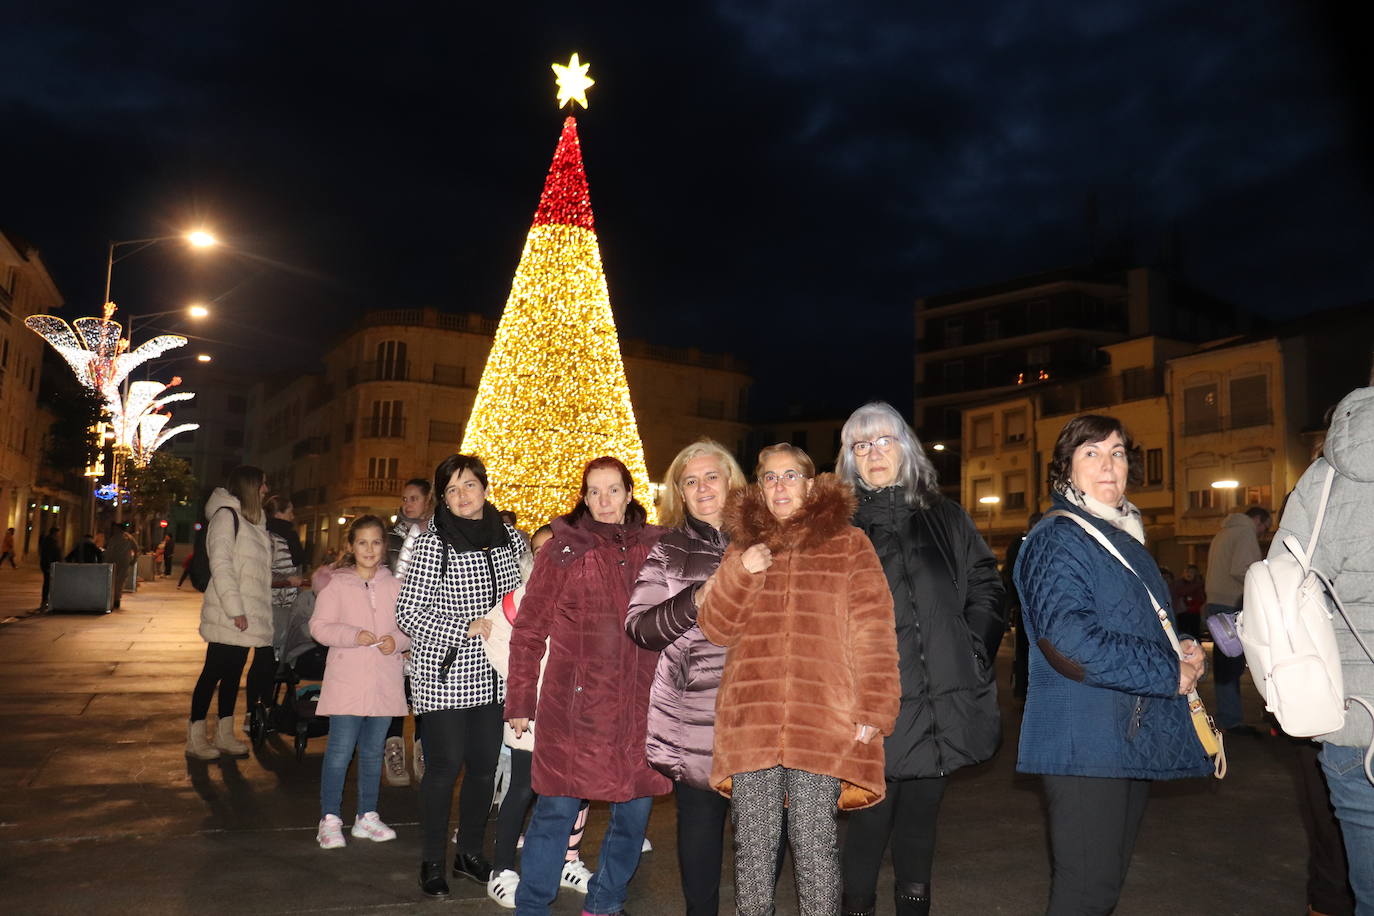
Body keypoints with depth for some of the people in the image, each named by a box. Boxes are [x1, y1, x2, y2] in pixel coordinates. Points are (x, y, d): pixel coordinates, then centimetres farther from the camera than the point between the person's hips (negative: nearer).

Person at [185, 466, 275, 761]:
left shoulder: (252, 521, 18)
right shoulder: (226, 515, -9)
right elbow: (220, 565, -17)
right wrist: (234, 610, -20)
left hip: (247, 615, 8)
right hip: (229, 616, -8)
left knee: (234, 672, 13)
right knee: (214, 671, -1)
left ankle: (224, 735, 21)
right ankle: (195, 738, 9)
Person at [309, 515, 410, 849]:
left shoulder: (395, 586, 6)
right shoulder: (337, 584, -2)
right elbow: (319, 625, -6)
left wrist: (397, 641, -10)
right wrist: (352, 635, -19)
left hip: (384, 683, 3)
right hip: (346, 681, -3)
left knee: (373, 751, 14)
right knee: (340, 750, -3)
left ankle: (367, 816, 25)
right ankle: (330, 819, 11)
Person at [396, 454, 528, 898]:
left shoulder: (510, 538, 6)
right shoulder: (432, 544, -9)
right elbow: (408, 611, -11)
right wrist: (466, 629, -17)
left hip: (493, 676, 5)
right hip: (444, 674, -5)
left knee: (485, 765, 11)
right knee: (444, 766, 0)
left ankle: (470, 853, 29)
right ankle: (432, 861, 19)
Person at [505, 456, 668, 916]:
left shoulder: (655, 547, 8)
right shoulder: (563, 549, 2)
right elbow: (528, 630, 3)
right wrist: (520, 701, 0)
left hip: (639, 702, 3)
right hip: (575, 701, -3)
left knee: (635, 808, 9)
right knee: (557, 808, 2)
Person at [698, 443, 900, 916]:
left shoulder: (849, 544, 5)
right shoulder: (743, 546, 16)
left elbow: (873, 634, -1)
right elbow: (715, 628, 11)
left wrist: (872, 710, -9)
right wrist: (741, 572, -5)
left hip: (824, 722, -3)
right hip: (750, 719, 3)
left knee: (814, 842, 1)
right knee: (753, 843, 9)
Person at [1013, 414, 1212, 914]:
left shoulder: (1128, 540, 17)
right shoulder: (1057, 539, -11)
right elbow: (1068, 640, -24)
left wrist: (1184, 653, 5)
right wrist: (1169, 672, -16)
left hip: (1134, 739, 9)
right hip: (1085, 744, -9)